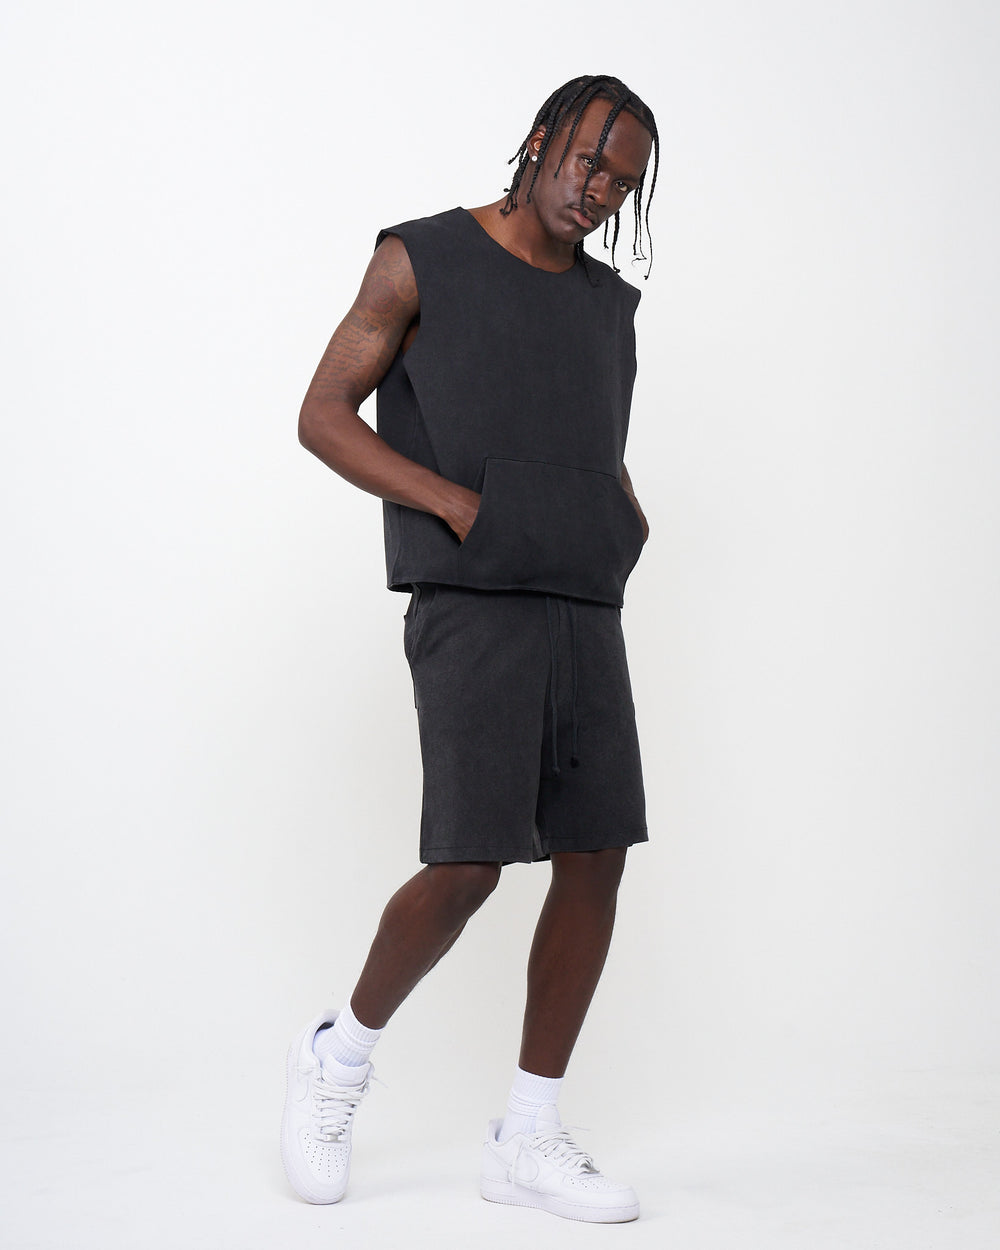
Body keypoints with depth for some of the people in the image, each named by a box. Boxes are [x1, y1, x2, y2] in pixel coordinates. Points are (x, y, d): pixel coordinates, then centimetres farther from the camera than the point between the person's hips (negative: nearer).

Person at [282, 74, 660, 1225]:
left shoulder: (609, 304, 19)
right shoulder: (422, 260, 2)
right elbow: (324, 415, -1)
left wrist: (628, 513, 8)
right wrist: (460, 502, -12)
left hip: (586, 611, 6)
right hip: (472, 610, -6)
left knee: (596, 858, 0)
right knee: (467, 867, -13)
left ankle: (528, 1140, 13)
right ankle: (340, 1054, 15)